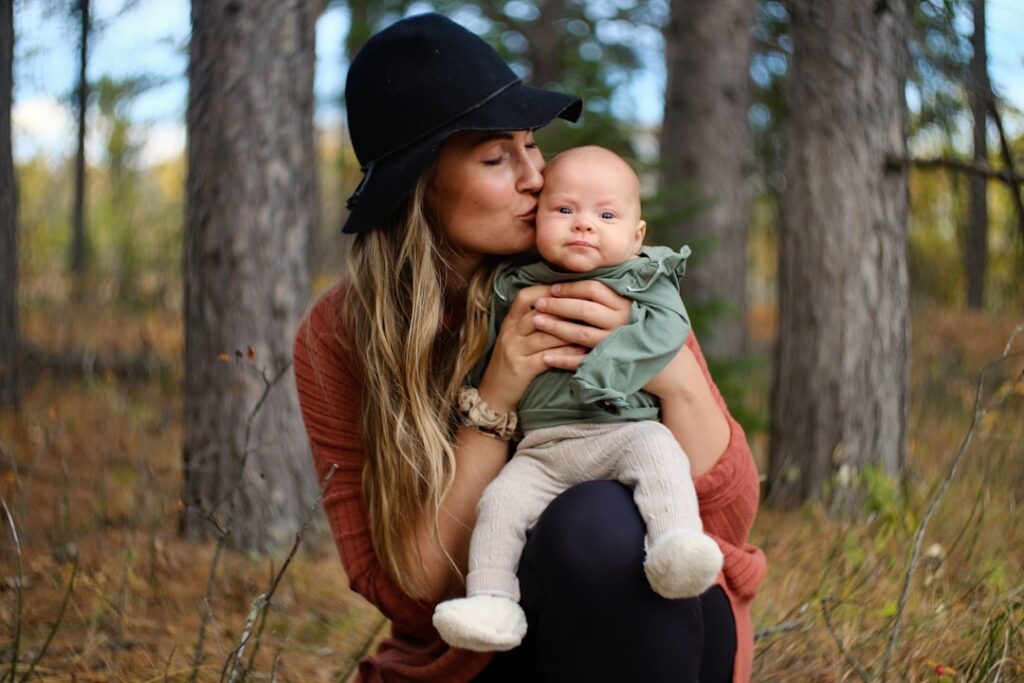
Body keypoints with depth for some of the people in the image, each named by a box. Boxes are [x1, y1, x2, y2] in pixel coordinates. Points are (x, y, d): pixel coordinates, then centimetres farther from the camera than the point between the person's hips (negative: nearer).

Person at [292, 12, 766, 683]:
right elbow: (411, 589, -12)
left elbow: (729, 519, -7)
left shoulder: (612, 279, -7)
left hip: (655, 628, 1)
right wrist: (498, 395, -22)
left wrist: (675, 374, -24)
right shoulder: (338, 337, -7)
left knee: (595, 521, -31)